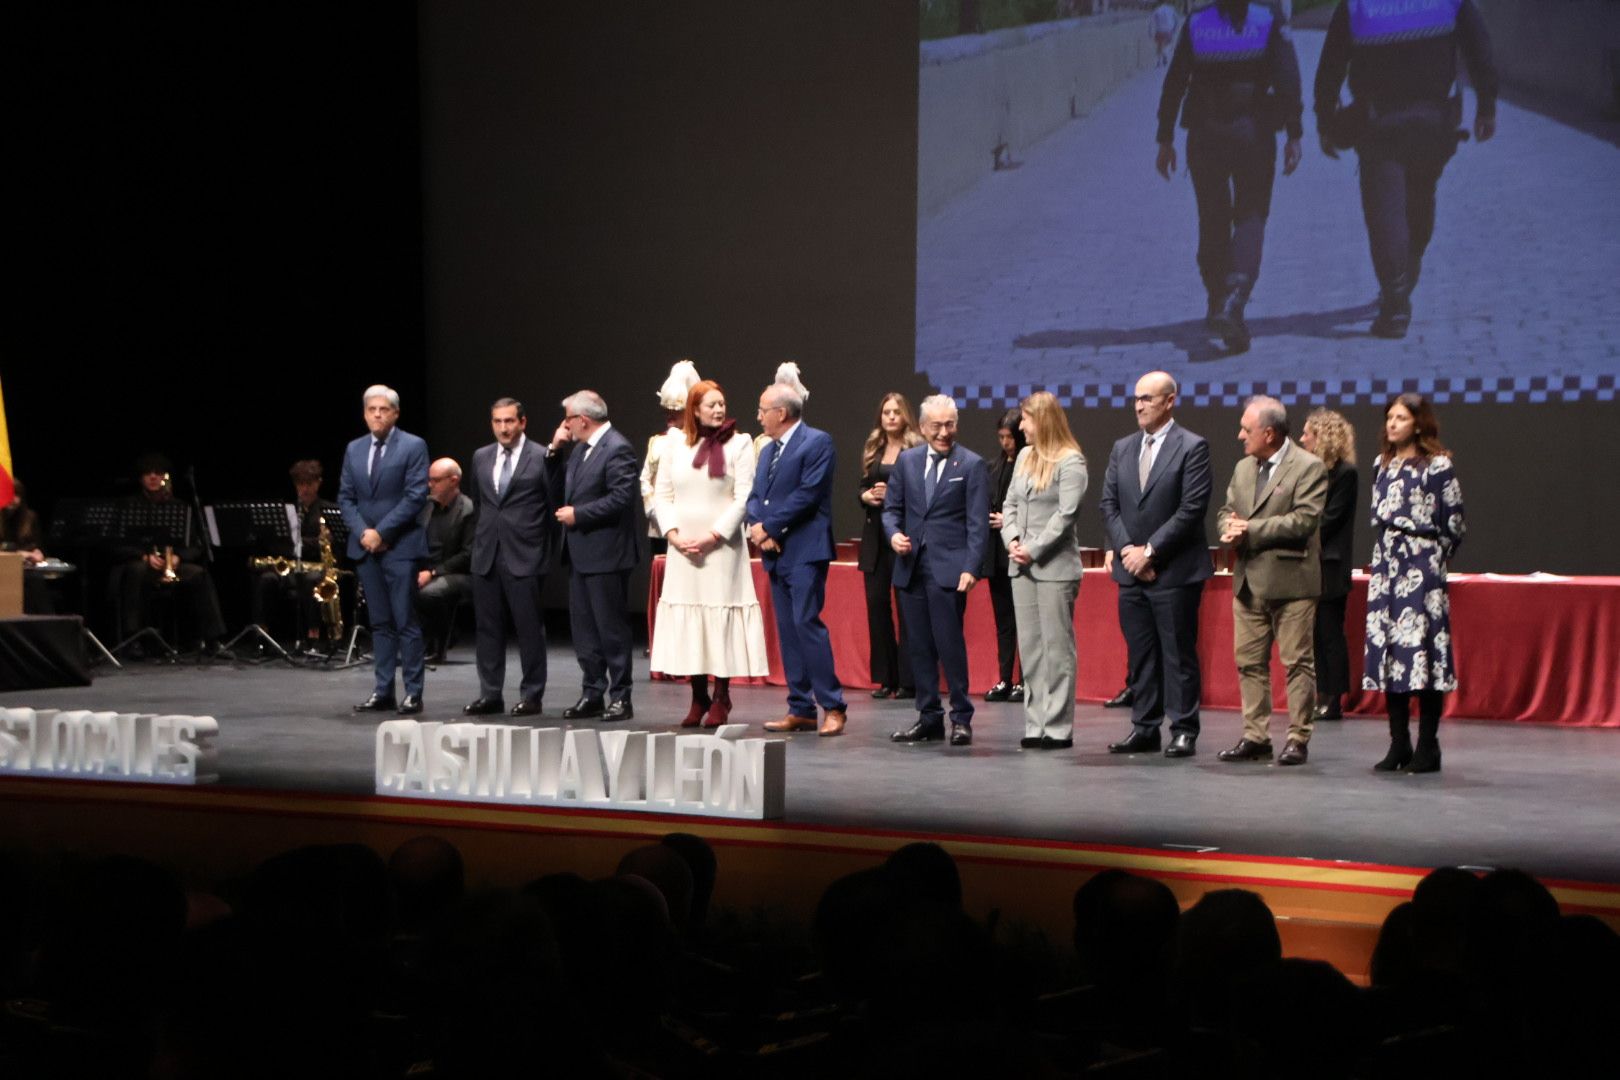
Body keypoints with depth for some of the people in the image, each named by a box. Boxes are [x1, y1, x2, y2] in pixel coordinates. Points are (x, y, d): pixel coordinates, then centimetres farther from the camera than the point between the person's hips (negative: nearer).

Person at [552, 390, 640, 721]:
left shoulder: (617, 449, -14)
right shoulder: (581, 448, 13)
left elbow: (621, 498, -21)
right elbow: (566, 488, 18)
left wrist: (578, 514, -16)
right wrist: (555, 449, 8)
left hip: (605, 554, -9)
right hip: (580, 553, 9)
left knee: (611, 628, -2)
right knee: (583, 628, 12)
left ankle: (620, 698, 4)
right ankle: (592, 694, 19)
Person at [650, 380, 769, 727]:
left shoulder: (738, 443, 0)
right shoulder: (675, 443, 8)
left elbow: (744, 498, -6)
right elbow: (663, 493, 9)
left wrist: (713, 536, -12)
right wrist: (673, 534, -5)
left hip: (721, 546, -3)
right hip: (682, 548, 3)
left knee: (721, 617, -4)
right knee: (687, 618, 2)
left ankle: (721, 700, 3)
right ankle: (698, 699, 9)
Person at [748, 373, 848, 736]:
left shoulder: (817, 443, -6)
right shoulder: (768, 450, 20)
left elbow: (808, 494, -15)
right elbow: (755, 497, 15)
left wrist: (769, 527, -12)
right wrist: (758, 529, -6)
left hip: (805, 550, -8)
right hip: (776, 552, 8)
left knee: (807, 623, -14)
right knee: (787, 630, 7)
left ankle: (833, 707, -10)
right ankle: (800, 710, 10)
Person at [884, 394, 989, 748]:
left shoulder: (972, 465, 0)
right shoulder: (907, 461, 12)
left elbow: (978, 523, -4)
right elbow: (891, 508, 17)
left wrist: (971, 569, -13)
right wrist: (893, 533, -5)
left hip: (948, 568, -4)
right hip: (911, 568, 4)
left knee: (950, 643, -7)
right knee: (919, 645, 7)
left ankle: (961, 718, 2)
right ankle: (929, 716, 15)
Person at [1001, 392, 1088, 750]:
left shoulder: (1070, 462, -8)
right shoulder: (1025, 456, 15)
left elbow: (1065, 514, -14)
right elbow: (1011, 503, 15)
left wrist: (1034, 549, -15)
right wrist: (1012, 540, -2)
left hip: (1055, 567, -7)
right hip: (1022, 566, 7)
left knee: (1057, 648, -4)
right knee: (1030, 647, 8)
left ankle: (1058, 728, -1)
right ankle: (1036, 725, 12)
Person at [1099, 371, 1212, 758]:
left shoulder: (1192, 448, -5)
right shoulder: (1122, 449, 13)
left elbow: (1192, 508, -11)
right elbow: (1109, 504, 11)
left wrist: (1150, 551, -13)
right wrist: (1127, 550, -5)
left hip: (1175, 571, -5)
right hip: (1131, 570, 6)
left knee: (1178, 654, -2)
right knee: (1140, 655, 8)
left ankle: (1184, 731, 3)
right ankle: (1144, 728, 14)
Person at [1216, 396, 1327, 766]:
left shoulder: (1308, 468, -7)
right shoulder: (1243, 468, 16)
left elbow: (1303, 520, -17)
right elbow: (1227, 511, 18)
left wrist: (1250, 530, -15)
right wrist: (1231, 529, -7)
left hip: (1290, 582, -7)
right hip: (1249, 582, 7)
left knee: (1297, 663, -2)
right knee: (1249, 663, 8)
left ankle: (1298, 739, 2)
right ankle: (1255, 736, 15)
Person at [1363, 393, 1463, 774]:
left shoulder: (1436, 465, -6)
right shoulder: (1383, 464, 14)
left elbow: (1453, 521, -4)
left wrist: (1435, 558, 5)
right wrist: (1383, 554, 14)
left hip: (1422, 567, -7)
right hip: (1386, 566, 7)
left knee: (1422, 649, -8)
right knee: (1387, 651, 4)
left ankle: (1427, 748, -4)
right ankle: (1399, 745, 10)